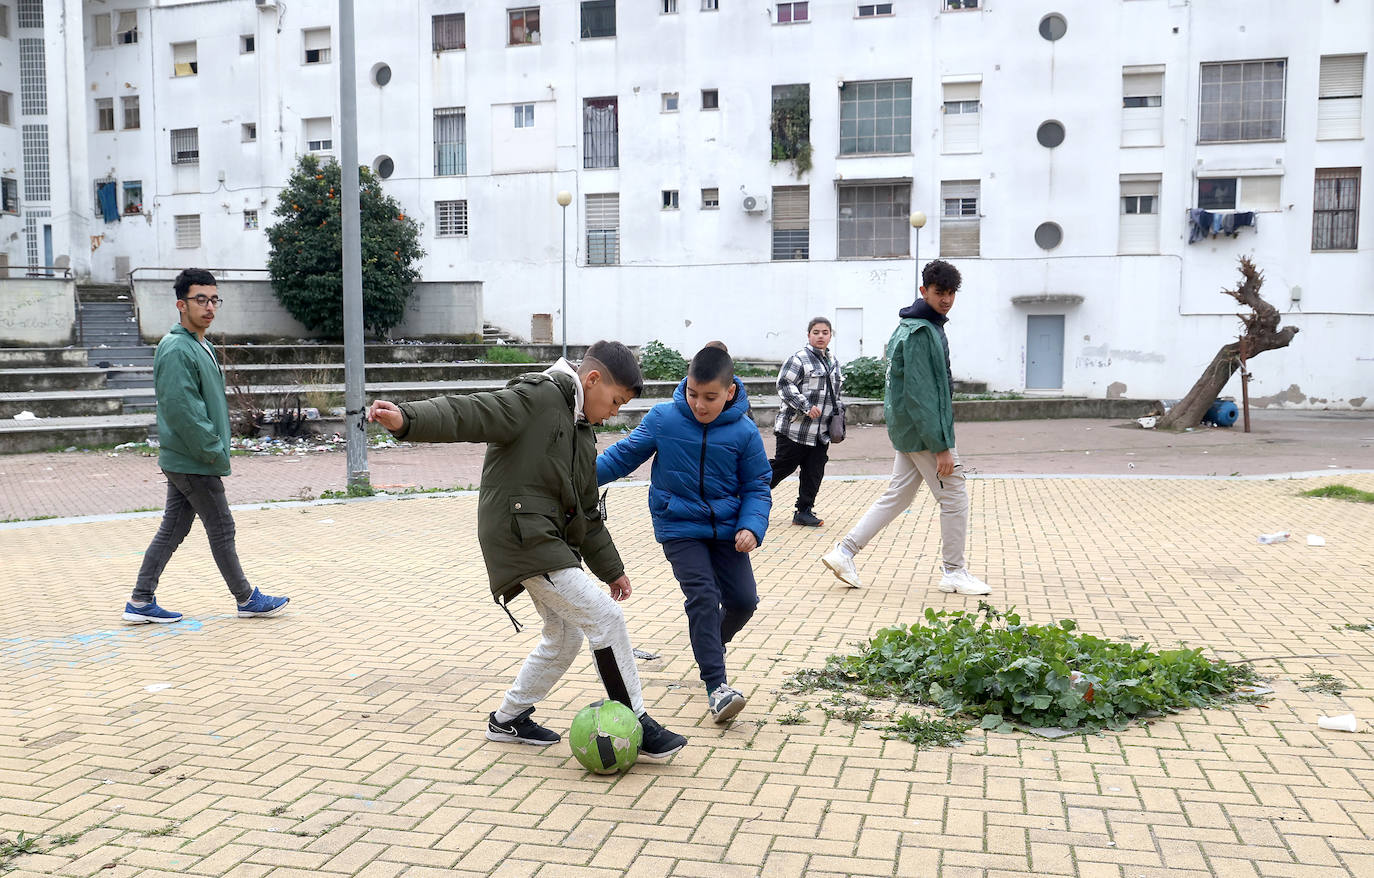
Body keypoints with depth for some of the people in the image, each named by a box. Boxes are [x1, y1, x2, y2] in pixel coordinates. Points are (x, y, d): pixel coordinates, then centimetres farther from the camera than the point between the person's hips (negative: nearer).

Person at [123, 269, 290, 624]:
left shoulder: (202, 347, 14)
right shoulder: (177, 350, -18)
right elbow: (181, 410, -24)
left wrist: (216, 450, 16)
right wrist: (214, 452, -19)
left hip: (183, 460, 10)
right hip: (195, 464, -10)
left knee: (172, 530, 13)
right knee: (222, 531, 2)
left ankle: (141, 602, 19)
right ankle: (247, 600, 14)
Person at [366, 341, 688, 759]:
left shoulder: (581, 433, 18)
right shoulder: (537, 397, -10)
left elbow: (586, 512, 24)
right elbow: (469, 414, -22)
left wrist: (611, 568, 25)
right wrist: (407, 419, -39)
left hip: (550, 541, 10)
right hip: (521, 533, -10)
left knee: (564, 635, 17)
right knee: (605, 617, -12)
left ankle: (509, 719, 32)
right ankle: (636, 725, -3)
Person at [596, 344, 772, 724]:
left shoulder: (744, 432, -9)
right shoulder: (662, 419, -11)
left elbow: (757, 486, -1)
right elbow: (625, 455, 0)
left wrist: (751, 526, -17)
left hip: (725, 529, 2)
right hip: (679, 526, -2)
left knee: (743, 599, 2)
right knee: (702, 596, -16)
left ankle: (711, 648, 35)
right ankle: (717, 686, -12)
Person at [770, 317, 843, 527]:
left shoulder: (833, 362, 16)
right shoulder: (798, 359, -9)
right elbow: (784, 385, -15)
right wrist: (807, 407, -21)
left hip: (821, 433, 7)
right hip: (795, 429, -7)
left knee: (814, 473, 5)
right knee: (782, 467, -2)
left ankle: (804, 511, 14)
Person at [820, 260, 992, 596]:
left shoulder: (928, 326, 14)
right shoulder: (920, 332, -18)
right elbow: (920, 394, -23)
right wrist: (942, 447, -23)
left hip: (909, 430, 10)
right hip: (923, 431, -10)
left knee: (897, 497, 13)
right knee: (954, 498, 1)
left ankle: (845, 552, 14)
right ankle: (954, 572, 13)